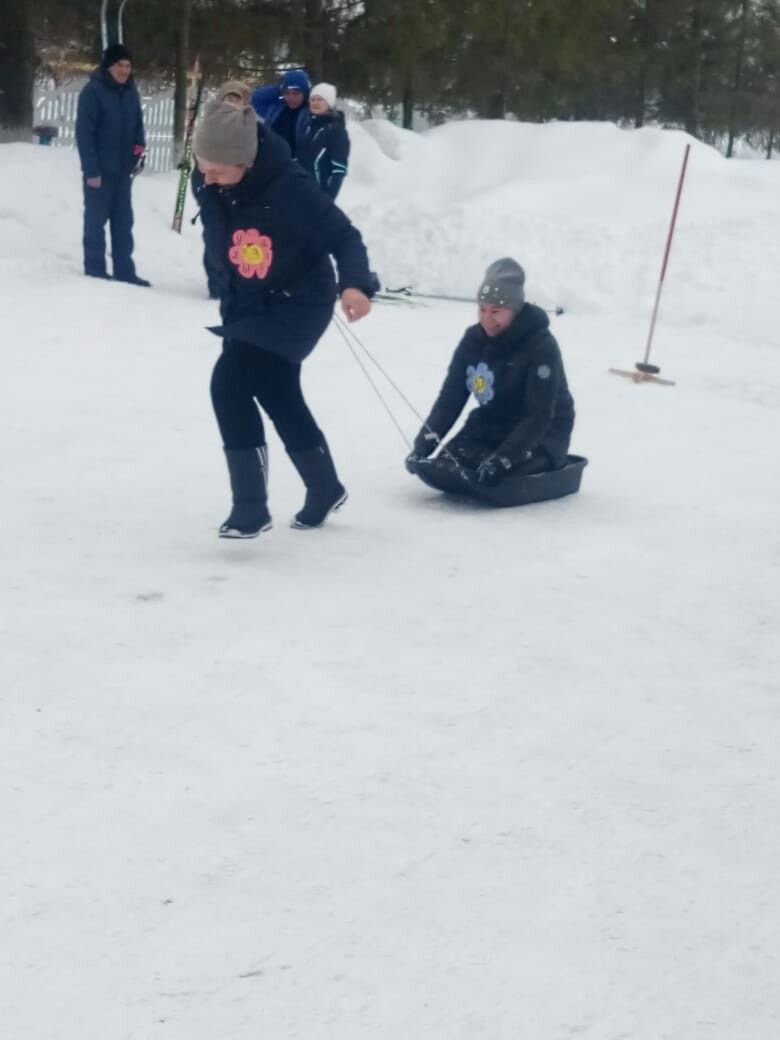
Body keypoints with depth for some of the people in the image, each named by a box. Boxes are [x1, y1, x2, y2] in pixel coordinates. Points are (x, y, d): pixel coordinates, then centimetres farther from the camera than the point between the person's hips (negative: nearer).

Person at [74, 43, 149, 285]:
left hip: (123, 169, 6)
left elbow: (137, 124, 17)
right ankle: (95, 272, 8)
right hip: (99, 170, -6)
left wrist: (140, 151, 2)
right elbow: (84, 132, -15)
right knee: (96, 221, 2)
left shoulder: (130, 91, 7)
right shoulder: (93, 91, -13)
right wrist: (91, 169, -19)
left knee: (123, 222, 10)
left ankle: (125, 271, 16)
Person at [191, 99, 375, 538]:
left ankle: (251, 506, -11)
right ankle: (326, 488, 42)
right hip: (245, 305, 7)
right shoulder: (207, 185, -12)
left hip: (297, 304, -7)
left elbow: (344, 236, -26)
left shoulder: (289, 188, -30)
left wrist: (356, 283, -44)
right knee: (279, 399, 19)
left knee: (231, 384, -21)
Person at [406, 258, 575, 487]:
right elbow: (450, 399, -2)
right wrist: (423, 444, -16)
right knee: (443, 467, -17)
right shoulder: (474, 339, -3)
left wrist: (503, 459, -37)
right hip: (490, 427, 5)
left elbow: (539, 416, -25)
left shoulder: (541, 346, -20)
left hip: (541, 434, -5)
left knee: (495, 474, -30)